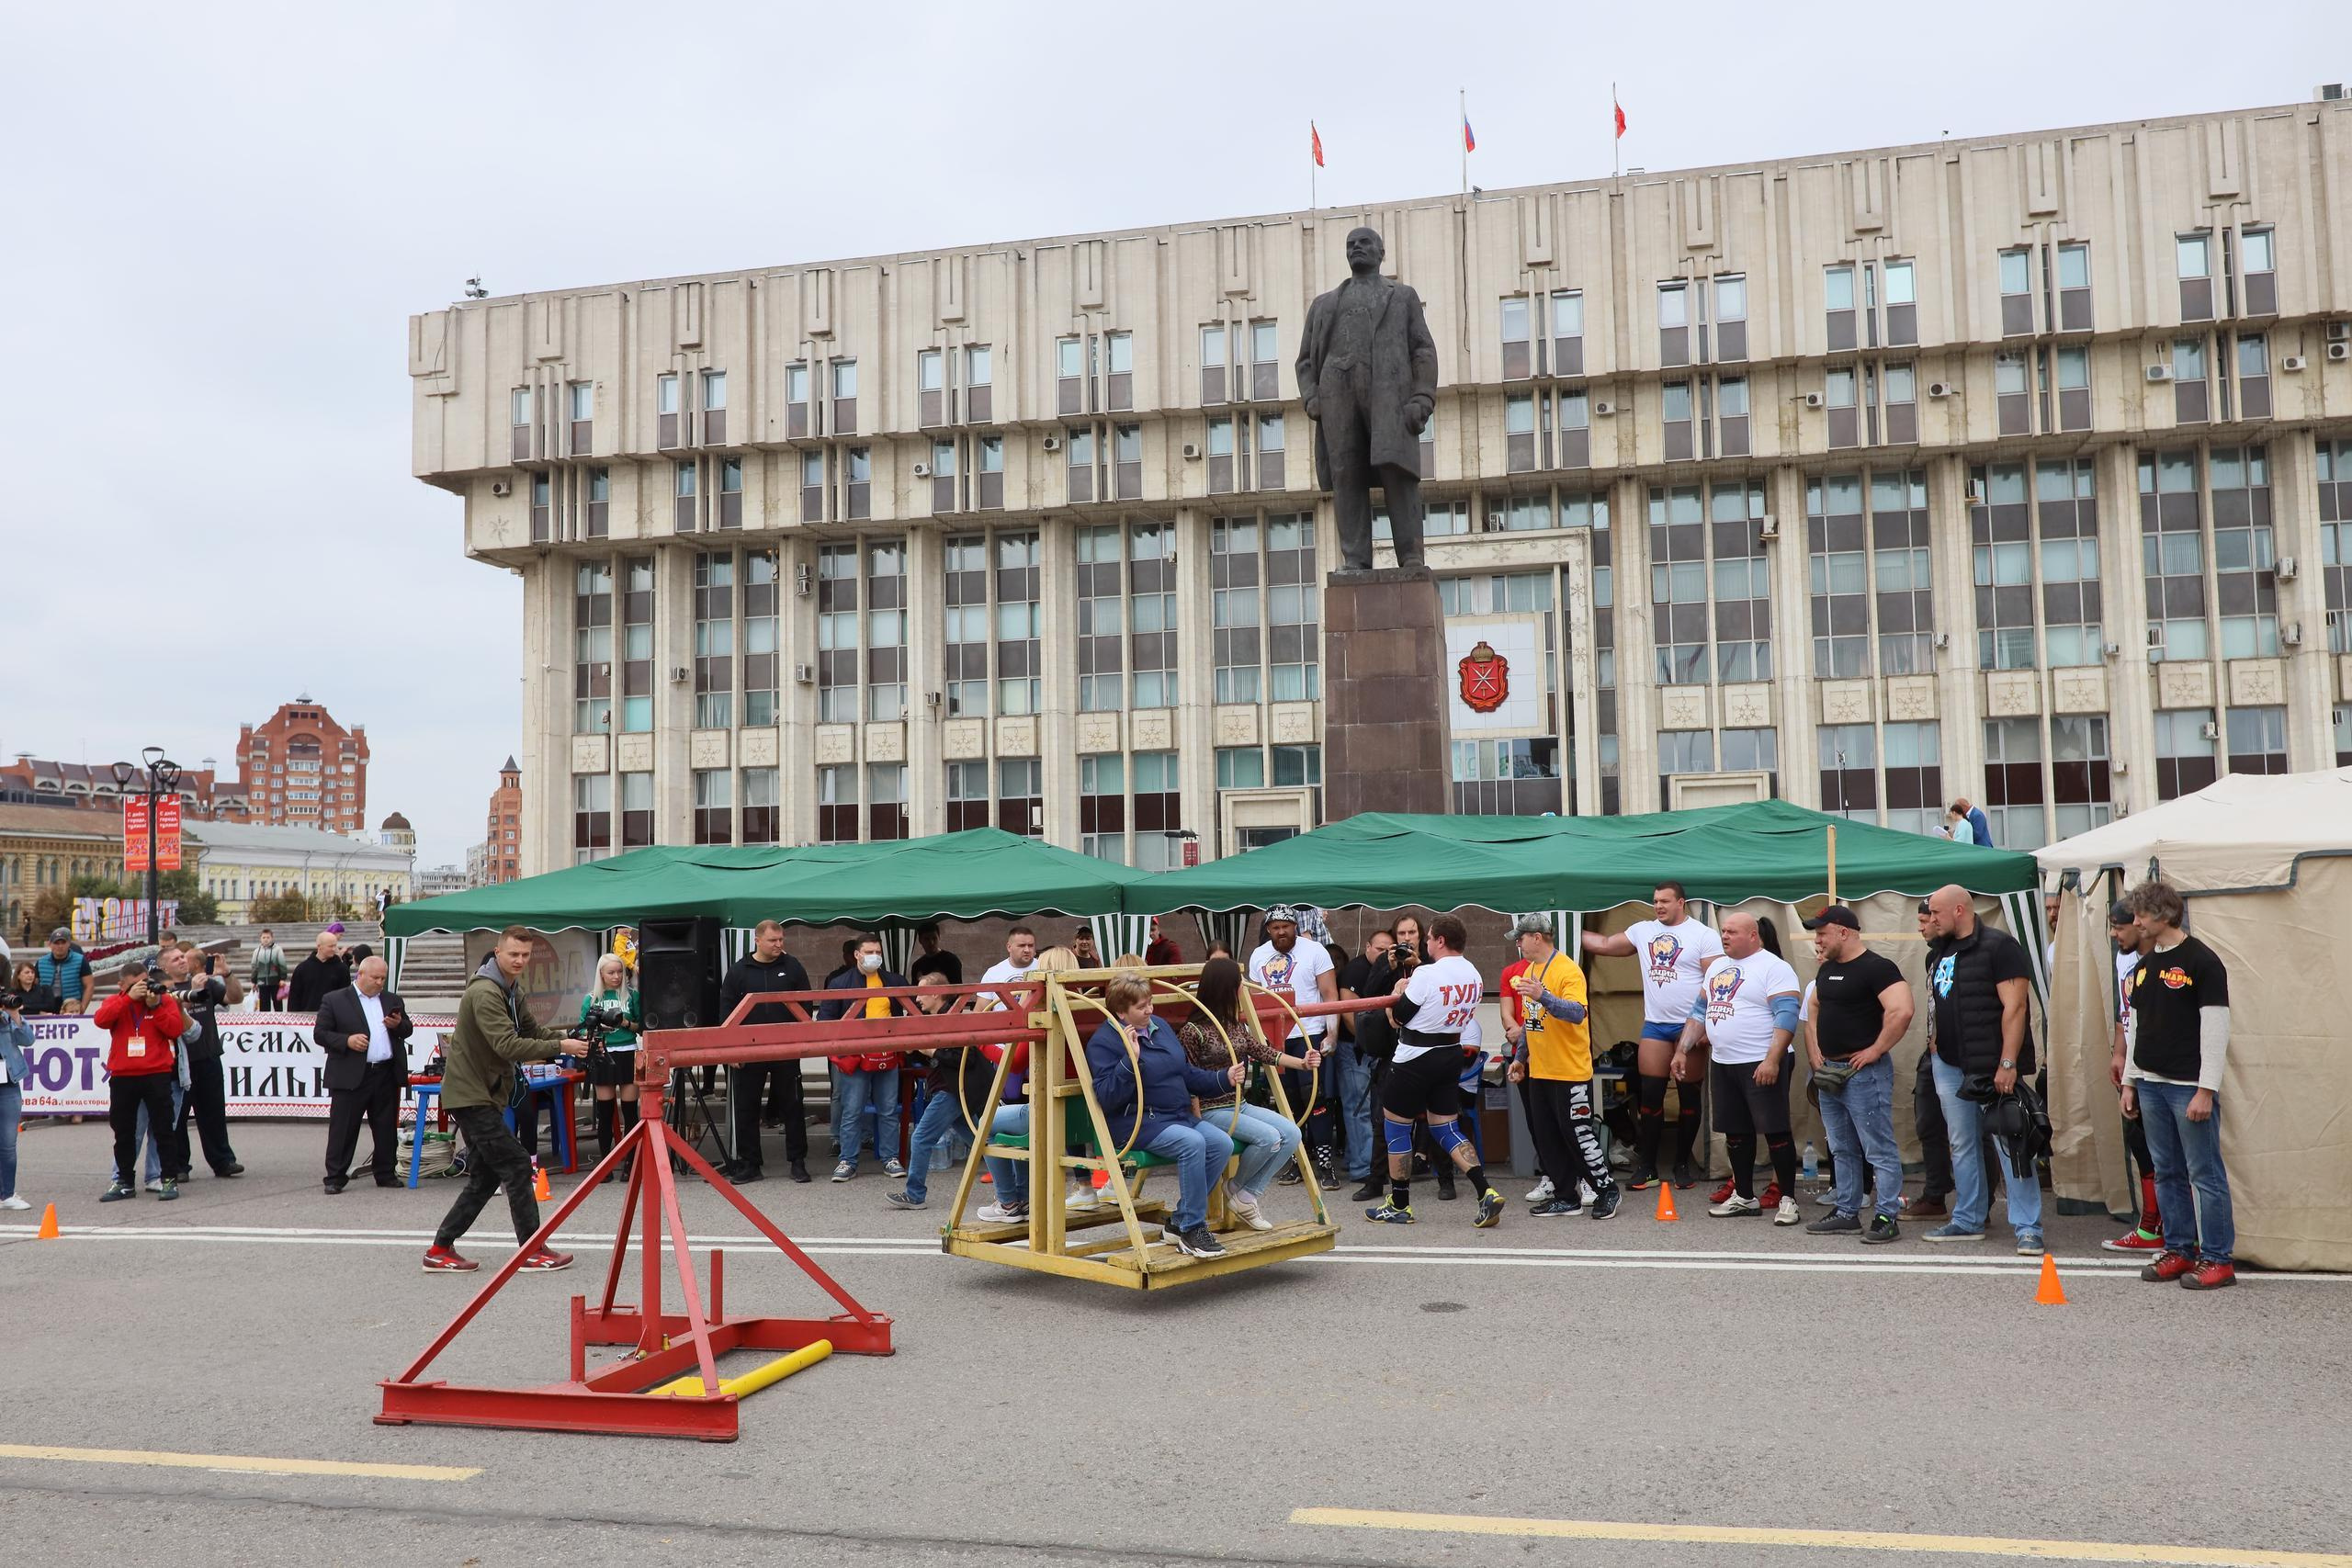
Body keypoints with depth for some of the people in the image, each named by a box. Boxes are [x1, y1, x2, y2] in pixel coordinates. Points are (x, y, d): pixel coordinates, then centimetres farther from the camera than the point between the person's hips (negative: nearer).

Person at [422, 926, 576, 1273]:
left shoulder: (511, 989, 13)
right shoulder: (484, 993, -20)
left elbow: (532, 1031, 12)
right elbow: (507, 1045, -29)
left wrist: (570, 1039, -5)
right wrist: (559, 1047, -31)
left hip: (484, 1094, 10)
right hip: (470, 1094, -10)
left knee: (485, 1176, 12)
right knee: (516, 1166, -9)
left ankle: (441, 1250, 18)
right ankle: (533, 1250, -4)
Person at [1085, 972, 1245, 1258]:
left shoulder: (1160, 1025, 16)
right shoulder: (1103, 1041, -8)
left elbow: (1188, 1074, 23)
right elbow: (1108, 1098, -19)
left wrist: (1225, 1079, 10)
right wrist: (1130, 1059, -26)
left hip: (1180, 1116, 8)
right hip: (1135, 1123, -8)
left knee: (1222, 1143, -16)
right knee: (1192, 1143, -32)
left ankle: (1179, 1222, -2)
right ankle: (1192, 1230, -19)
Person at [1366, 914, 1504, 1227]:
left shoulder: (1426, 974, -19)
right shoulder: (1473, 976, 4)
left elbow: (1398, 1015, -13)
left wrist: (1398, 990, 7)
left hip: (1415, 1058, -7)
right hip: (1451, 1054, 7)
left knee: (1395, 1126, 8)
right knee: (1446, 1129, 13)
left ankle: (1399, 1206, 14)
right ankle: (1486, 1193, -3)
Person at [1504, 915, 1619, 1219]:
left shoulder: (1568, 970, -15)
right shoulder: (1528, 971, 11)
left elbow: (1577, 1013, -29)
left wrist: (1542, 996, -41)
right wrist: (1520, 1057, 21)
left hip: (1570, 1071, -8)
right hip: (1538, 1071, 8)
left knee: (1578, 1134, -2)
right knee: (1546, 1137, 10)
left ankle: (1607, 1191, 13)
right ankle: (1566, 1197, 18)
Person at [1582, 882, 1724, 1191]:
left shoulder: (1704, 935, -6)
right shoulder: (1643, 931, 9)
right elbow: (1605, 945, 16)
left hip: (1690, 1026, -4)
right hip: (1655, 1025, 4)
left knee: (1690, 1095, 6)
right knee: (1649, 1094, 3)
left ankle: (1683, 1164, 17)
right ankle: (1646, 1166, 10)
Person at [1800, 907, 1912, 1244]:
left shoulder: (1877, 968, -14)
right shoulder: (1827, 969, 14)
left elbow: (1901, 1012, -26)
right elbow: (1814, 1009, 29)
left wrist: (1875, 1051, -20)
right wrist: (1814, 1050, 16)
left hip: (1865, 1073, -9)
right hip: (1830, 1072, 9)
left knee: (1879, 1150, -4)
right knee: (1842, 1150, 15)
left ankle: (1886, 1218, -1)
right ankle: (1847, 1213, 23)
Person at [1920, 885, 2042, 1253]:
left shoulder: (1998, 946, -10)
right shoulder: (1939, 955, 15)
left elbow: (2014, 1006, -15)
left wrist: (2008, 1063, -20)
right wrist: (1937, 1045, 13)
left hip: (1993, 1066, -8)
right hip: (1950, 1066, 8)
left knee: (2011, 1145, -7)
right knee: (1962, 1146, 13)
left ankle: (2027, 1227, -2)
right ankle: (1968, 1221, 22)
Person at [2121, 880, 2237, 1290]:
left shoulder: (2202, 961, -9)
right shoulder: (2145, 966, 14)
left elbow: (2216, 1028, -12)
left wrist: (2206, 1089, -16)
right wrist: (2129, 1081, 16)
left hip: (2189, 1086, -7)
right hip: (2151, 1084, 7)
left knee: (2205, 1174, -2)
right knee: (2168, 1174, 11)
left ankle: (2217, 1259, 4)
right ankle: (2179, 1250, 19)